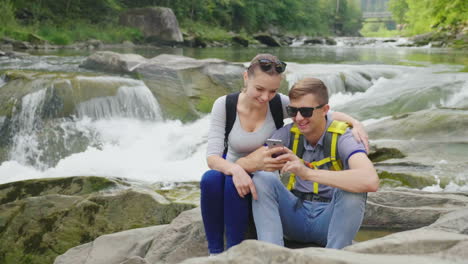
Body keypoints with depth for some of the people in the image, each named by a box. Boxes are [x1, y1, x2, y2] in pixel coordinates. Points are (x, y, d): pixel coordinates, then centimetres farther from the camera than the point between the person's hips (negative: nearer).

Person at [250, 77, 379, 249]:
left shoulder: (342, 137, -16)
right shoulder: (289, 133, -2)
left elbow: (370, 181, -36)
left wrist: (308, 173, -42)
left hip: (332, 218, -4)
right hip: (297, 212, 4)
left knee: (352, 189, -31)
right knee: (263, 178, -19)